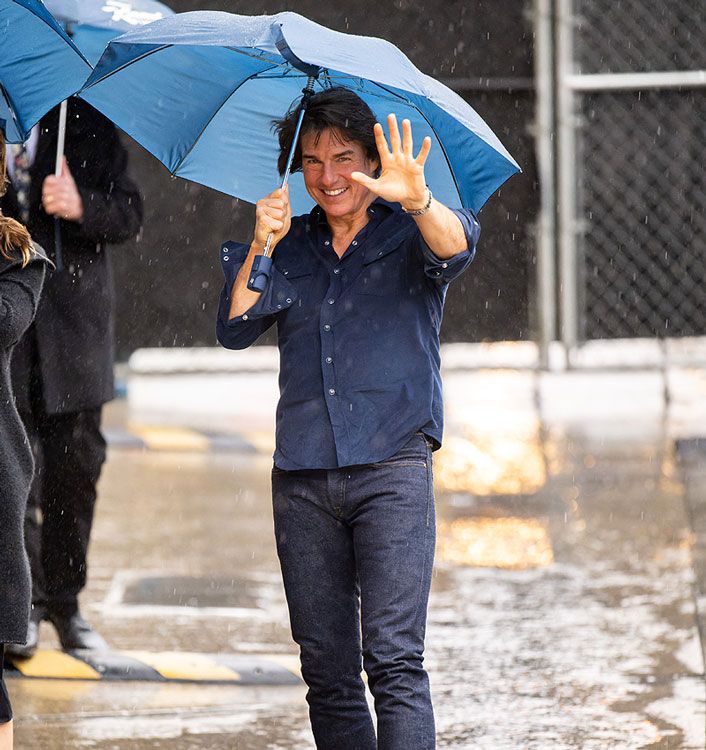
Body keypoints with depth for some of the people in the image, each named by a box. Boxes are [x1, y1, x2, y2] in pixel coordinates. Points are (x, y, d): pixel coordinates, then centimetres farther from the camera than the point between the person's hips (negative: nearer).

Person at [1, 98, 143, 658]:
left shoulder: (86, 121, 8)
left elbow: (129, 214, 3)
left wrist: (81, 207, -17)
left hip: (74, 315, 1)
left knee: (76, 465, 3)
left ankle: (64, 602, 14)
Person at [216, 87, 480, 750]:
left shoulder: (406, 233, 5)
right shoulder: (289, 246, 15)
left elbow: (455, 247, -19)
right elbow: (235, 331, 5)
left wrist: (416, 201, -40)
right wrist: (258, 248, -9)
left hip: (390, 467, -4)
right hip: (303, 478, 4)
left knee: (394, 658, -14)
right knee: (326, 669, 5)